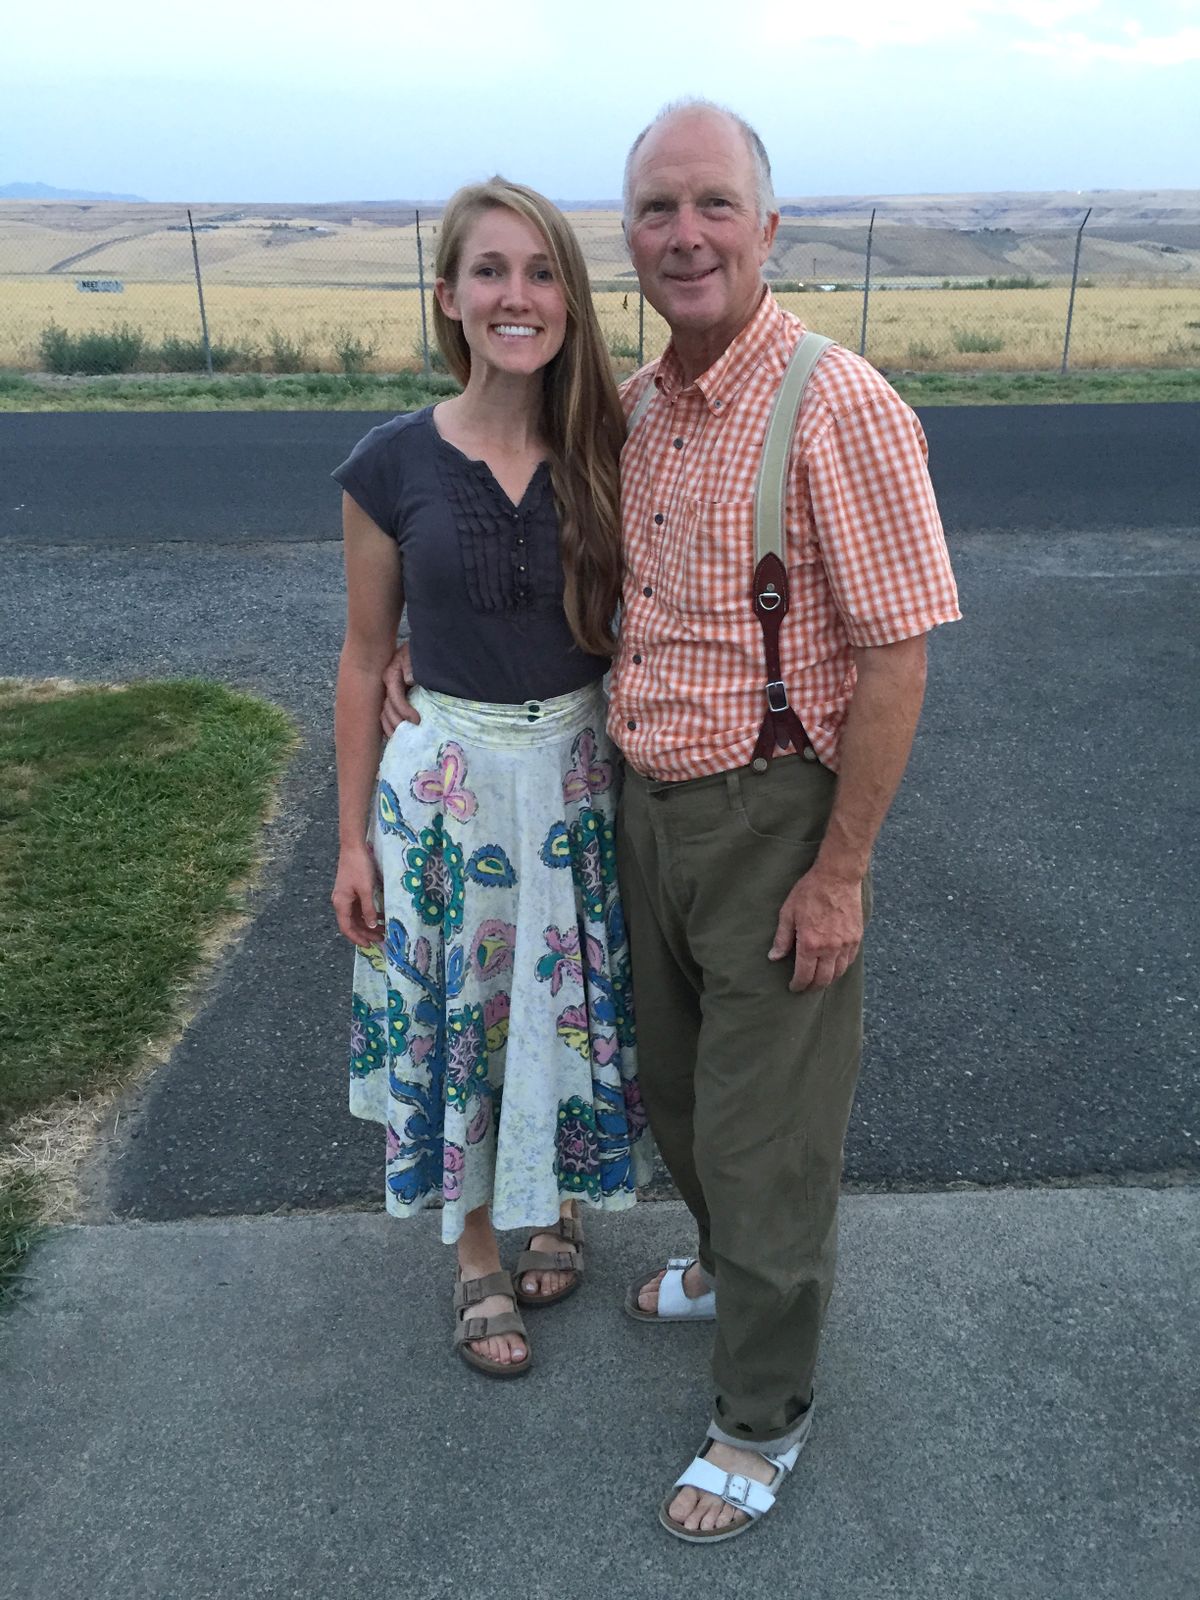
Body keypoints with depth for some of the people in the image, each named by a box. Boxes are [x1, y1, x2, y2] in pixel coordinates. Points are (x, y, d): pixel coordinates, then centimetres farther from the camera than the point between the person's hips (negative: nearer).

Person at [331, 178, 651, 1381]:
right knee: (456, 1017, 12)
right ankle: (477, 1252, 37)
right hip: (447, 778, -1)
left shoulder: (608, 455, -4)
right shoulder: (393, 466, -8)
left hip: (581, 774, 1)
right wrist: (353, 840, 0)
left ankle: (560, 1206, 44)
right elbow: (364, 660, -1)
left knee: (572, 1008, 15)